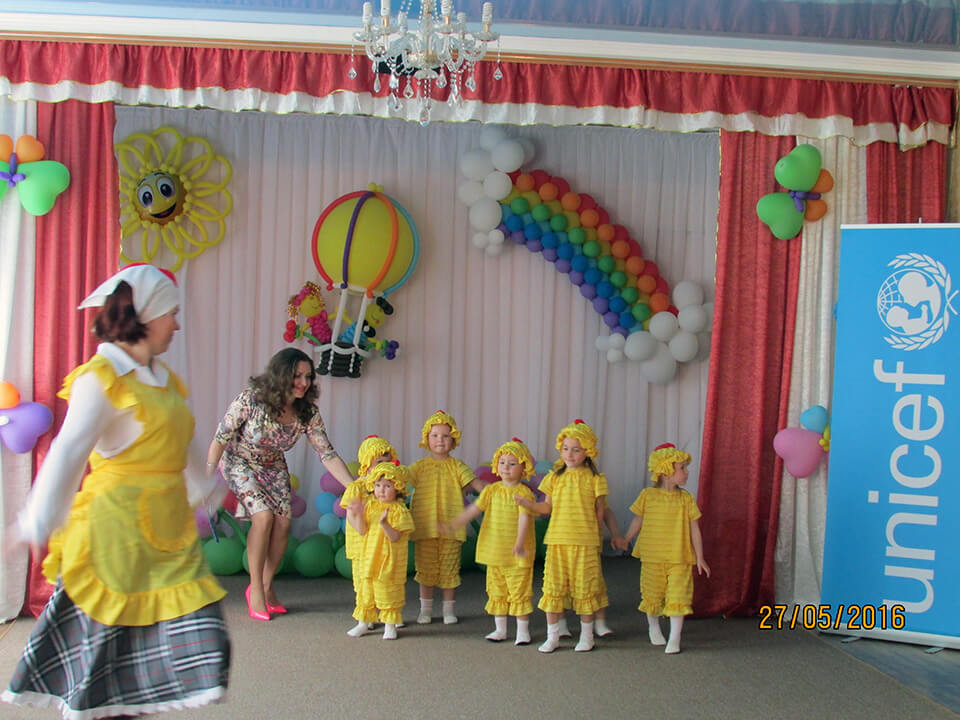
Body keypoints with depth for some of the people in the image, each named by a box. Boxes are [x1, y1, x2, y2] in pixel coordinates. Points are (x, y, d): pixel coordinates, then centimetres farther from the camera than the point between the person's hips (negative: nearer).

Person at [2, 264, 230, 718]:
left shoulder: (160, 378, 13)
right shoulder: (101, 378, -12)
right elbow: (68, 453, -20)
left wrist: (205, 490, 38)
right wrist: (39, 523, -27)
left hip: (168, 528, 8)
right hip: (117, 528, -8)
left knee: (194, 627, 7)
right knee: (102, 641, 3)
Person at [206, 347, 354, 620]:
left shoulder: (308, 412, -17)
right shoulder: (251, 399, -29)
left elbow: (328, 454, -16)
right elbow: (221, 438, -19)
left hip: (274, 469, 4)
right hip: (240, 464, -4)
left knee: (283, 523, -8)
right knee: (264, 516, -21)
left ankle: (266, 587, 13)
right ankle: (255, 589, -6)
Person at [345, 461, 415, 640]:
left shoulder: (399, 510, -9)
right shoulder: (370, 505, 4)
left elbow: (395, 536, -17)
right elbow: (362, 531, -1)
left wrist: (384, 523, -32)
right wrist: (358, 515, -16)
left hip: (390, 560, -4)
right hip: (369, 557, 4)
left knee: (389, 591, 2)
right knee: (365, 590, 12)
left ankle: (390, 626, 13)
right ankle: (363, 623, 25)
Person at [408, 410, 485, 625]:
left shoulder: (457, 466, 4)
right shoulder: (420, 466, 5)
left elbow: (475, 482, -4)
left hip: (450, 526, 0)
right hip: (425, 526, 0)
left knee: (449, 568, 5)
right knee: (426, 568, 8)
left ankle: (449, 609, 18)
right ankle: (425, 609, 20)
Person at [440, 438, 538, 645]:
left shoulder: (524, 493, -9)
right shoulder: (491, 490, 5)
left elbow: (524, 518, -20)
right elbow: (473, 509, 6)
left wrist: (519, 543, -32)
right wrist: (453, 525, -1)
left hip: (517, 553, -5)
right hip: (494, 550, 5)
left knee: (519, 591, 0)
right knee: (496, 591, 12)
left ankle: (523, 630, 12)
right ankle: (500, 629, 24)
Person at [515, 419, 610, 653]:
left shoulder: (594, 478, 0)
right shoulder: (555, 476, 7)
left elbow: (599, 510, 6)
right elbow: (547, 507, 11)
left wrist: (597, 536, 5)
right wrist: (528, 504, -5)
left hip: (585, 542, -2)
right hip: (557, 540, 2)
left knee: (584, 587, 5)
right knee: (553, 586, 4)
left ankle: (586, 636, 21)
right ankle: (552, 637, 15)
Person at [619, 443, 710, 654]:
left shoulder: (686, 498, 0)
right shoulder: (647, 495, -2)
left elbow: (694, 529, 3)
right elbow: (637, 522, 10)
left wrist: (700, 557, 2)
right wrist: (625, 541, 15)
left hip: (679, 558, 0)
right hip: (652, 557, 0)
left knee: (678, 595, -5)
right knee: (652, 595, 12)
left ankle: (674, 638, 5)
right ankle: (654, 628, 36)